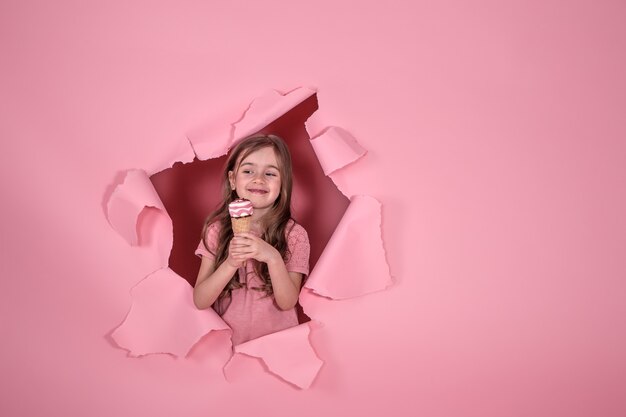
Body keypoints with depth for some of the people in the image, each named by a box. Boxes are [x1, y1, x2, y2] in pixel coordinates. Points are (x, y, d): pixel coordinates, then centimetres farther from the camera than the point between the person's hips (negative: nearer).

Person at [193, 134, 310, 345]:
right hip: (226, 343, 0)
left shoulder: (294, 235, -8)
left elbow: (287, 302, -11)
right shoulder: (217, 229, -3)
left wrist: (273, 258, -26)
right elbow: (200, 301, -6)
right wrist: (231, 263, -22)